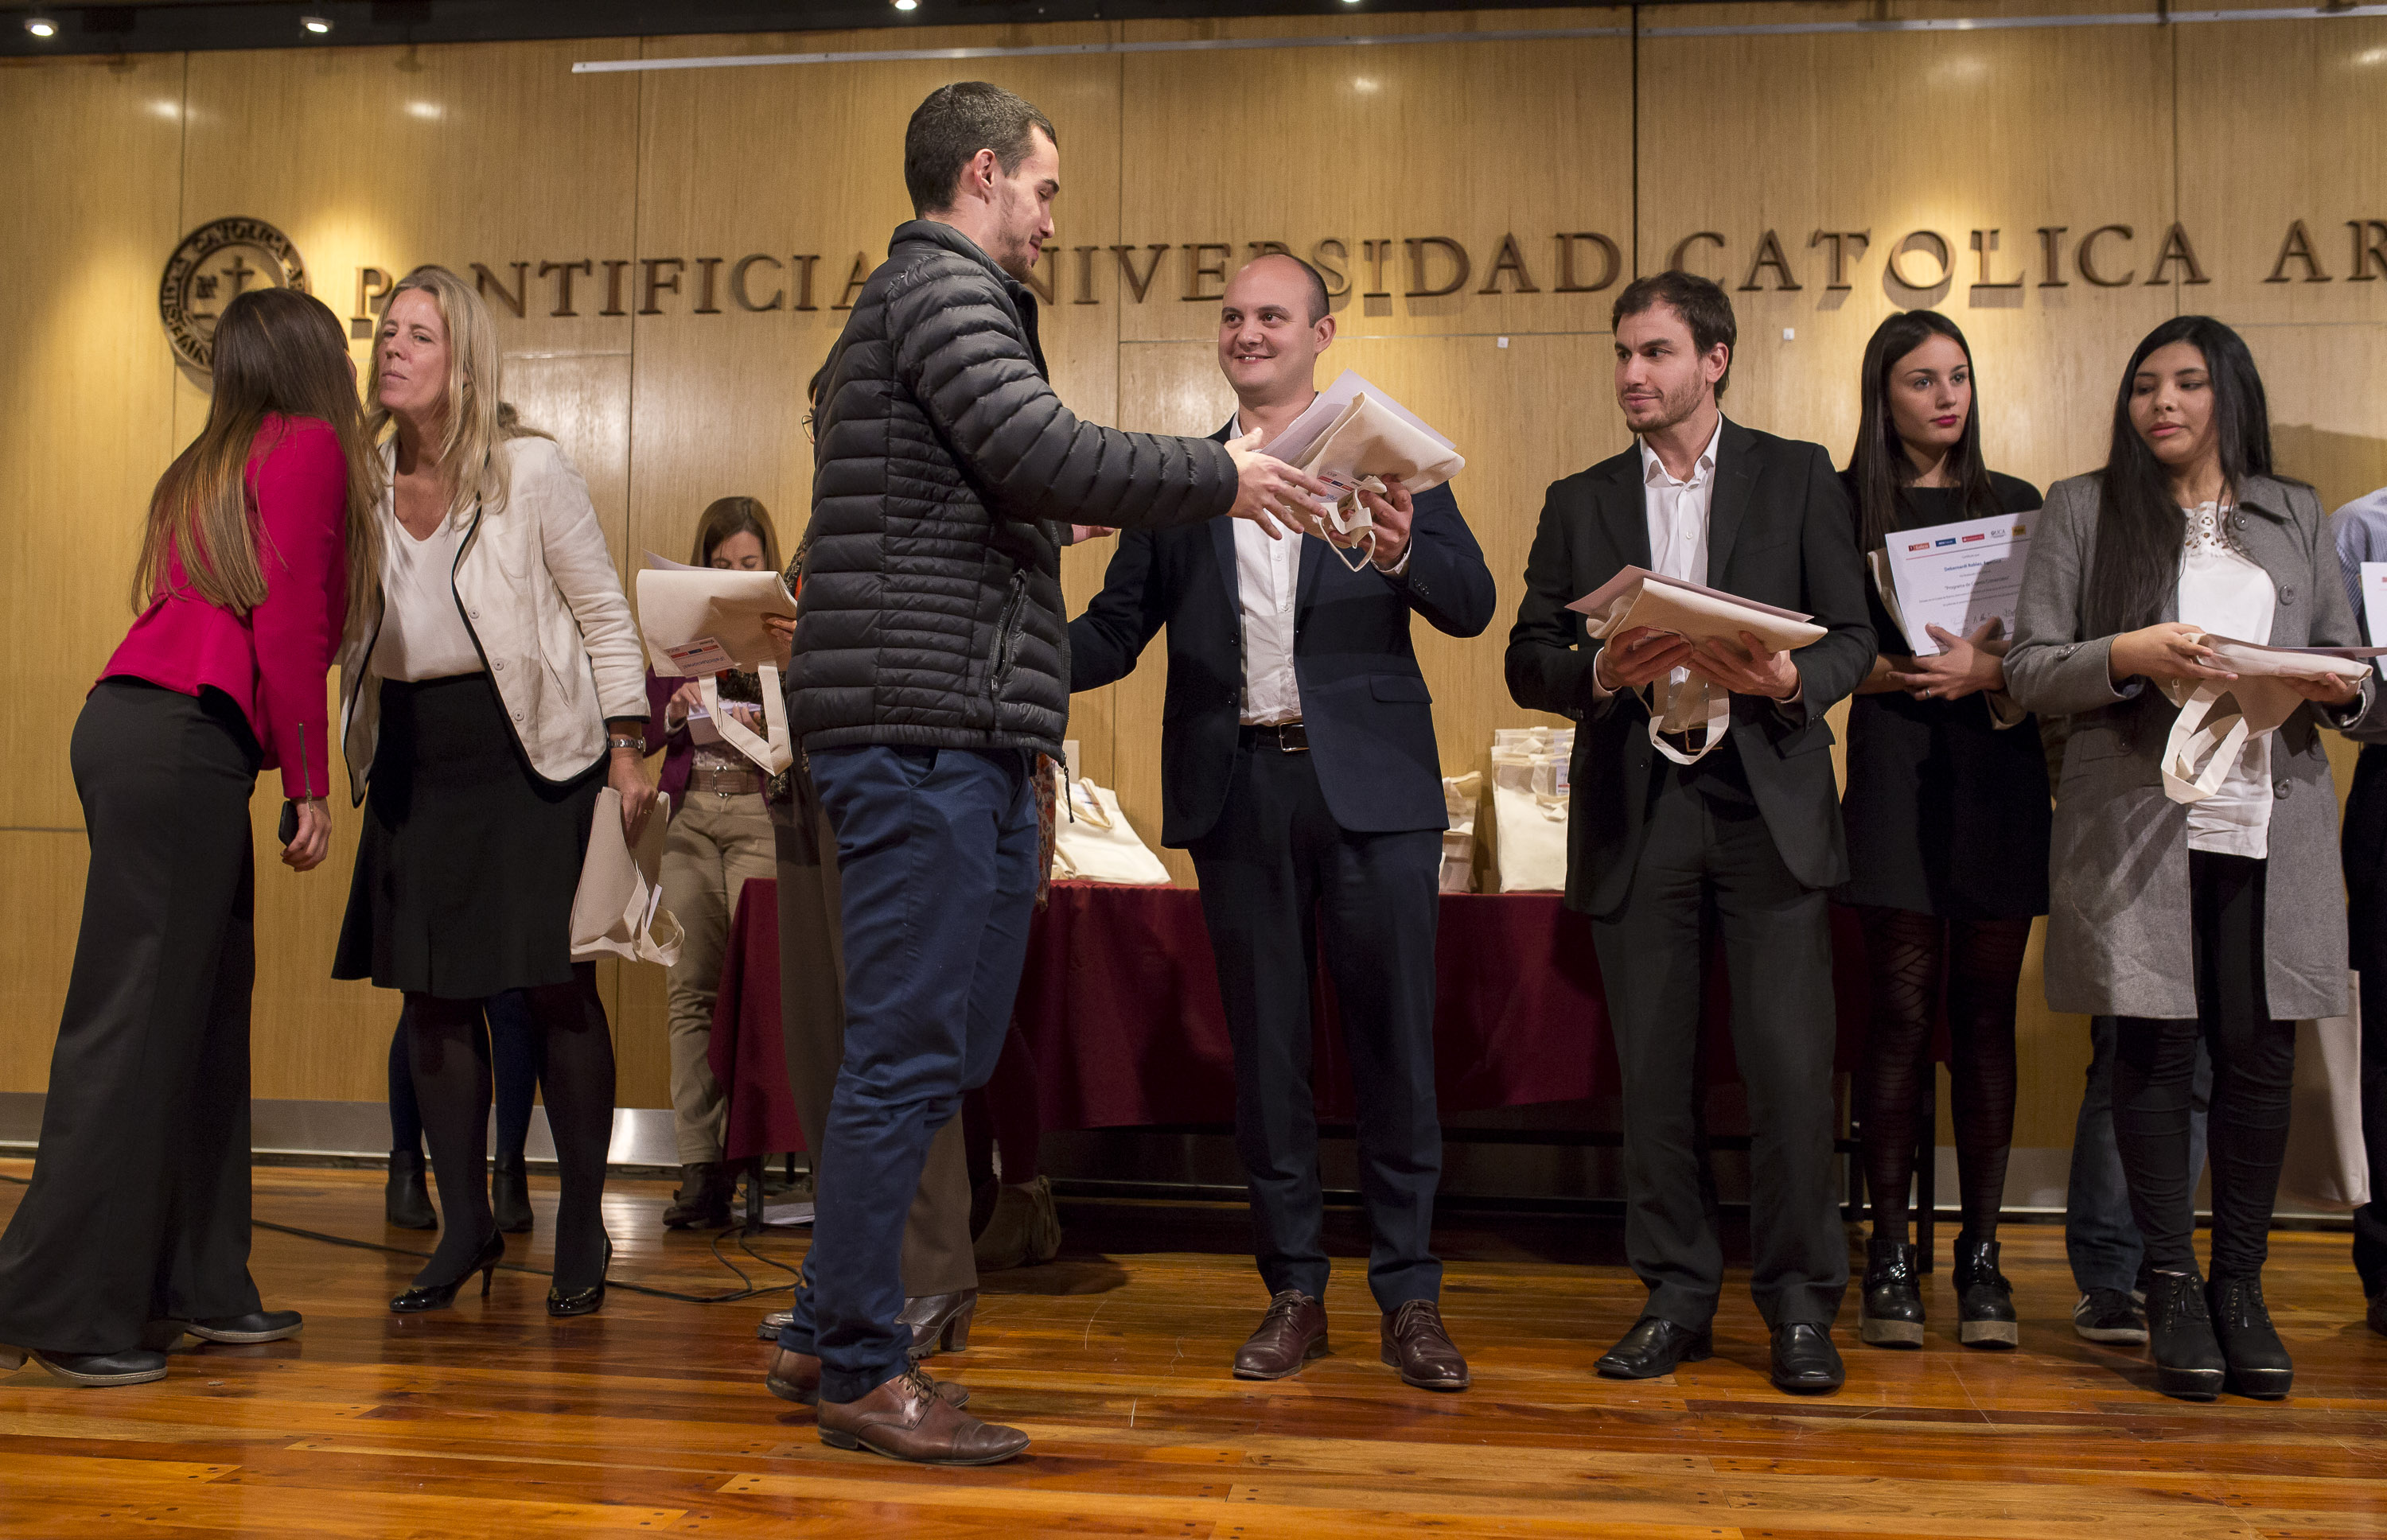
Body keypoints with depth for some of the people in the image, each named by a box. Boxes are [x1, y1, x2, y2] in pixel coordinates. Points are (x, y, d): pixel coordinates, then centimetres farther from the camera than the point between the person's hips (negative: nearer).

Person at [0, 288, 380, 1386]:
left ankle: (190, 1286, 16)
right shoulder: (309, 446, -1)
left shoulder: (217, 462, 25)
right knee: (136, 1017, -8)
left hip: (145, 727, 9)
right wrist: (310, 787, -8)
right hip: (179, 740, -9)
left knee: (204, 1011, 10)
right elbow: (287, 623, -9)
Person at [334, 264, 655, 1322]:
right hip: (413, 756, 5)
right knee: (432, 990, 5)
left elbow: (603, 613, -2)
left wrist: (627, 755, -5)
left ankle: (582, 1230, 11)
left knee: (554, 986, -3)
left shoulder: (533, 470, -6)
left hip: (533, 748, -4)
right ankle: (465, 1225, 18)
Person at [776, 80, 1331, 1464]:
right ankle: (865, 1372, 2)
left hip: (972, 740, 11)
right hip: (922, 727, -11)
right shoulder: (941, 286, -5)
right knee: (910, 1056, -7)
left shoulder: (947, 296, 27)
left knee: (951, 1051, 13)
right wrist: (1218, 475, -8)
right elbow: (1043, 453, -18)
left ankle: (829, 1327, 21)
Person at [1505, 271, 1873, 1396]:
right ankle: (1676, 1297, 18)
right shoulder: (1579, 502, 13)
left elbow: (1853, 638, 5)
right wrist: (1604, 674, -12)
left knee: (1790, 1068, -4)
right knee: (1653, 1072, 5)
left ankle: (1800, 1305, 10)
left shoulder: (1798, 477, 9)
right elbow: (1528, 662, 8)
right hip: (1636, 812, 2)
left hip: (1769, 805, -2)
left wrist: (1787, 678, -16)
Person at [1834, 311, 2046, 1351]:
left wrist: (1987, 669, -9)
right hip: (1896, 768, -2)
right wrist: (1907, 665, -14)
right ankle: (1889, 1254, 3)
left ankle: (1982, 1253, 9)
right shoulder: (1842, 504, 7)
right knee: (1901, 1010, -4)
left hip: (2002, 771, 3)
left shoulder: (2015, 504, 15)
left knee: (1985, 1013, 2)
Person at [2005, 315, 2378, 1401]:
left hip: (2271, 819, 2)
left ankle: (2240, 1285, 13)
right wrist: (2130, 654, -14)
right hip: (2137, 816, -2)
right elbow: (2029, 671, 3)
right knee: (2156, 1047, -2)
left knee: (2259, 1051, 1)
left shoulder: (2296, 516, 17)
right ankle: (2171, 1290, 9)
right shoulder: (2083, 510, 9)